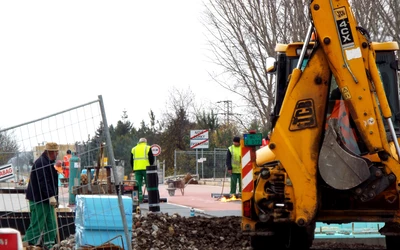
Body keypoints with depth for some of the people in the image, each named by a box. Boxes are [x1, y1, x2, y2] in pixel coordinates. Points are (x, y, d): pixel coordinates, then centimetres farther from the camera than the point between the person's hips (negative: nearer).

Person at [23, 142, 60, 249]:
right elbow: (43, 182, -26)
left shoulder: (48, 162, 16)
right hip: (38, 200, -11)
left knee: (51, 225, 13)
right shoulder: (41, 163, -19)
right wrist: (51, 196, -30)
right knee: (37, 225, -9)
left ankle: (49, 244, 19)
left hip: (46, 199, 11)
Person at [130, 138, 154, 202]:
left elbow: (131, 160, 15)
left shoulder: (133, 149, 14)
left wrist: (133, 169, 20)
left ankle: (140, 198, -3)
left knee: (138, 184, 3)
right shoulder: (148, 148, 3)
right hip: (146, 168, -3)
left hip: (137, 169, 3)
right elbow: (151, 158, -1)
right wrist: (150, 166, 13)